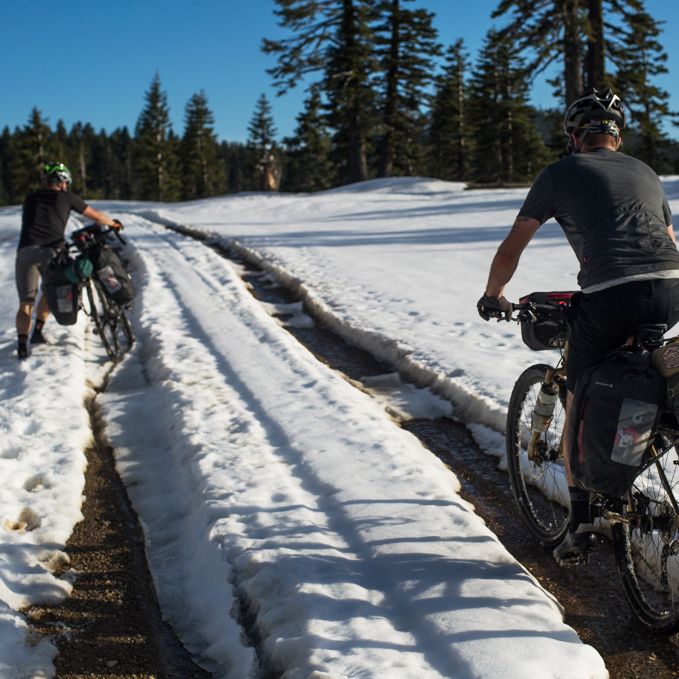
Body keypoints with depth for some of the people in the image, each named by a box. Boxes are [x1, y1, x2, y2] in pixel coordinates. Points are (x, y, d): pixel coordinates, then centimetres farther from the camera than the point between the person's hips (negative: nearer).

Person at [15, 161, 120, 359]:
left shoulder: (31, 198, 25)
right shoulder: (66, 197, 16)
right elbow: (97, 217, 21)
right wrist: (114, 224, 41)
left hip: (26, 251, 2)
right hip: (51, 250, -2)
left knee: (26, 302, 7)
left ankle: (22, 343, -7)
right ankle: (38, 331, 20)